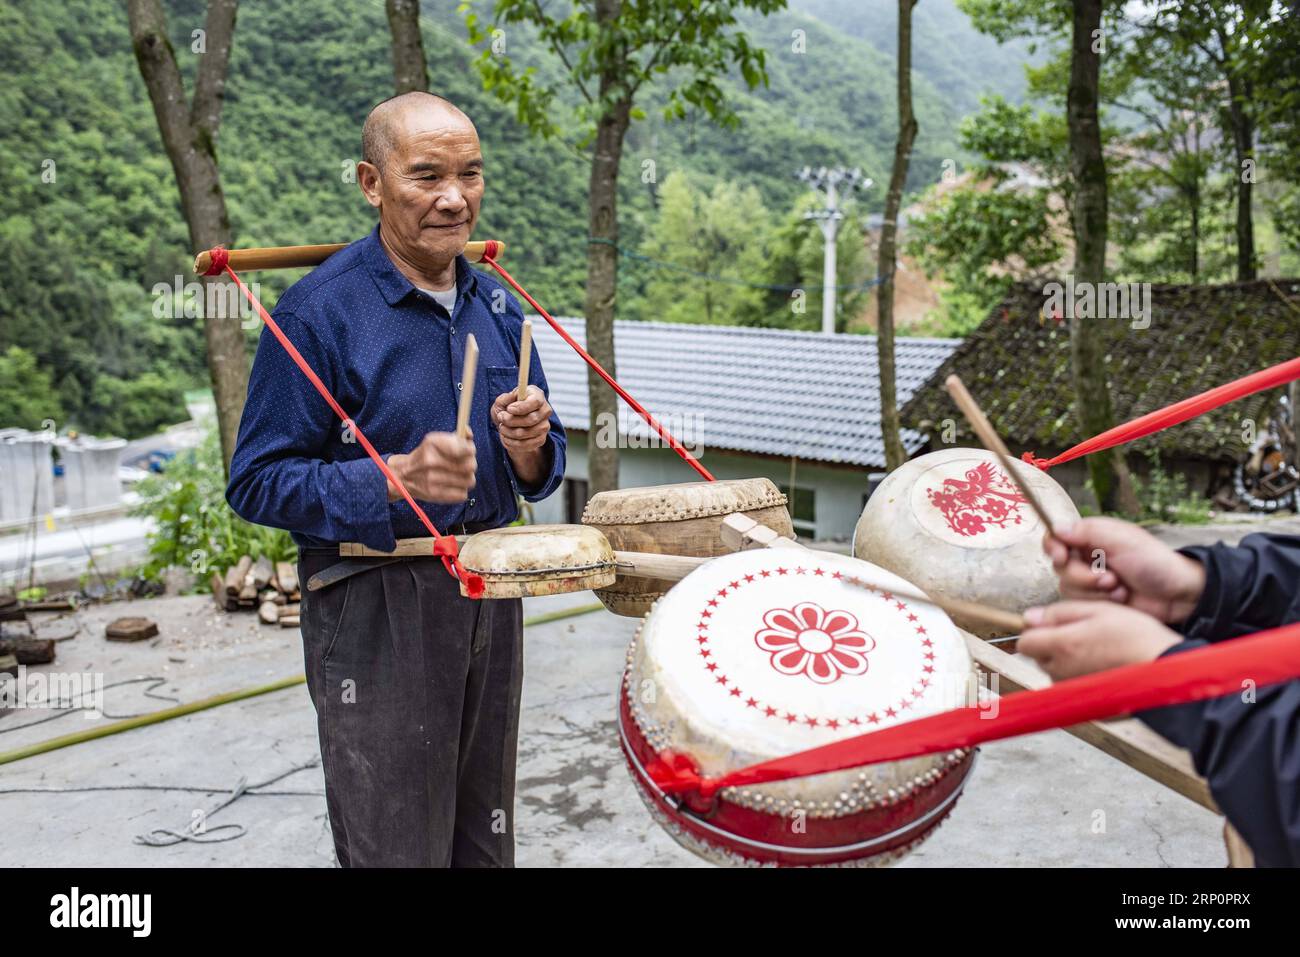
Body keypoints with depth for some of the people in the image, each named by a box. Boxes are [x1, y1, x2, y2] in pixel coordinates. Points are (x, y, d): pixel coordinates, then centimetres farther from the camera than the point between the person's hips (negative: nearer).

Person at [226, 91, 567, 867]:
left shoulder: (497, 305, 7)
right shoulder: (318, 312, -12)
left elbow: (543, 468, 13)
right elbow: (257, 483, -12)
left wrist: (529, 446, -11)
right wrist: (396, 478, -26)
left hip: (490, 592, 6)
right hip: (376, 607, -6)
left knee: (485, 840, 19)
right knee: (396, 849, 6)